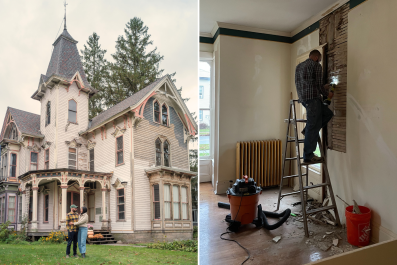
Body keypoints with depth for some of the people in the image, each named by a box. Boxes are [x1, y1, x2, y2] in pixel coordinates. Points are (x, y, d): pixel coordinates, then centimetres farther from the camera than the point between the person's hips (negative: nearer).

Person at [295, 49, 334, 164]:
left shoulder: (299, 66, 22)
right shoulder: (316, 66, -3)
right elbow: (318, 85, -8)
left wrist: (323, 88, 30)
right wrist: (327, 94, 10)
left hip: (303, 98, 8)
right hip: (313, 98, -8)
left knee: (328, 113, 20)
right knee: (313, 127, -6)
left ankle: (307, 130, 8)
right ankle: (308, 156, -3)